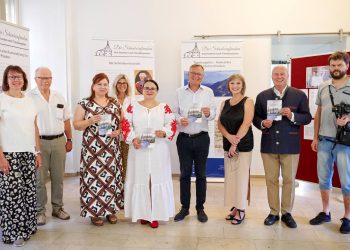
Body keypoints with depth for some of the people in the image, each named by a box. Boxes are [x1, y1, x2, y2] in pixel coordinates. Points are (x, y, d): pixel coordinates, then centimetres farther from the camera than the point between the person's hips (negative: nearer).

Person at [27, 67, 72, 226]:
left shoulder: (59, 97, 11)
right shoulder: (29, 97, -3)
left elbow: (66, 120, 15)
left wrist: (69, 140, 12)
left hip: (59, 141, 4)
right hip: (39, 142, -4)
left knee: (58, 177, 10)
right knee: (39, 179, 2)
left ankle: (57, 207, 23)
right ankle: (39, 211, 15)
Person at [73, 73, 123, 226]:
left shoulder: (115, 104, 9)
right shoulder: (84, 104, 0)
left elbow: (122, 123, 13)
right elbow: (76, 125, -1)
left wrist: (118, 131, -7)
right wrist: (90, 121, -17)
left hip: (111, 149, 3)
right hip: (92, 149, -3)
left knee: (111, 177, 7)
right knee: (93, 177, -1)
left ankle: (111, 209, 21)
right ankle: (94, 211, 13)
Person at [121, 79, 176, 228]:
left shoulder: (164, 107, 6)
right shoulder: (133, 107, 7)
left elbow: (172, 125, 2)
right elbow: (126, 125, 2)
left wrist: (164, 132, -18)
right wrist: (133, 139, -14)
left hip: (158, 151, 0)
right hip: (139, 150, 1)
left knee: (158, 180, 0)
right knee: (140, 179, 4)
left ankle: (155, 215, 10)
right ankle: (142, 213, 17)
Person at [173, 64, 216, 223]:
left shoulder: (208, 92, 5)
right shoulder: (179, 92, 6)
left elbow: (213, 114, 0)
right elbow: (174, 112, 3)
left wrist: (208, 113, -23)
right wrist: (179, 119, -18)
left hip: (202, 138, 0)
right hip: (184, 138, 0)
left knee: (201, 174, 8)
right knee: (185, 174, 8)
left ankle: (200, 208, 19)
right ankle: (184, 208, 19)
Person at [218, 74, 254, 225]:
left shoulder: (247, 102, -4)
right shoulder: (224, 103, 11)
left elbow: (246, 124, -14)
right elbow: (220, 123, 5)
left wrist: (235, 142, -17)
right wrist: (229, 136, -13)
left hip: (243, 145, -5)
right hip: (227, 144, 5)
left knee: (241, 177, -1)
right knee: (230, 177, 9)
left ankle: (241, 210, 10)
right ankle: (235, 207, 21)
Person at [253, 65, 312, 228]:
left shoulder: (299, 95, 2)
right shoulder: (262, 96, 7)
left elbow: (307, 117, 0)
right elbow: (256, 117, 9)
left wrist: (292, 116, -18)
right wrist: (262, 123, -13)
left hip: (290, 146, -1)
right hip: (268, 145, 2)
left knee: (289, 180, 7)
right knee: (271, 180, 8)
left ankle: (287, 213, 22)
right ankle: (273, 212, 21)